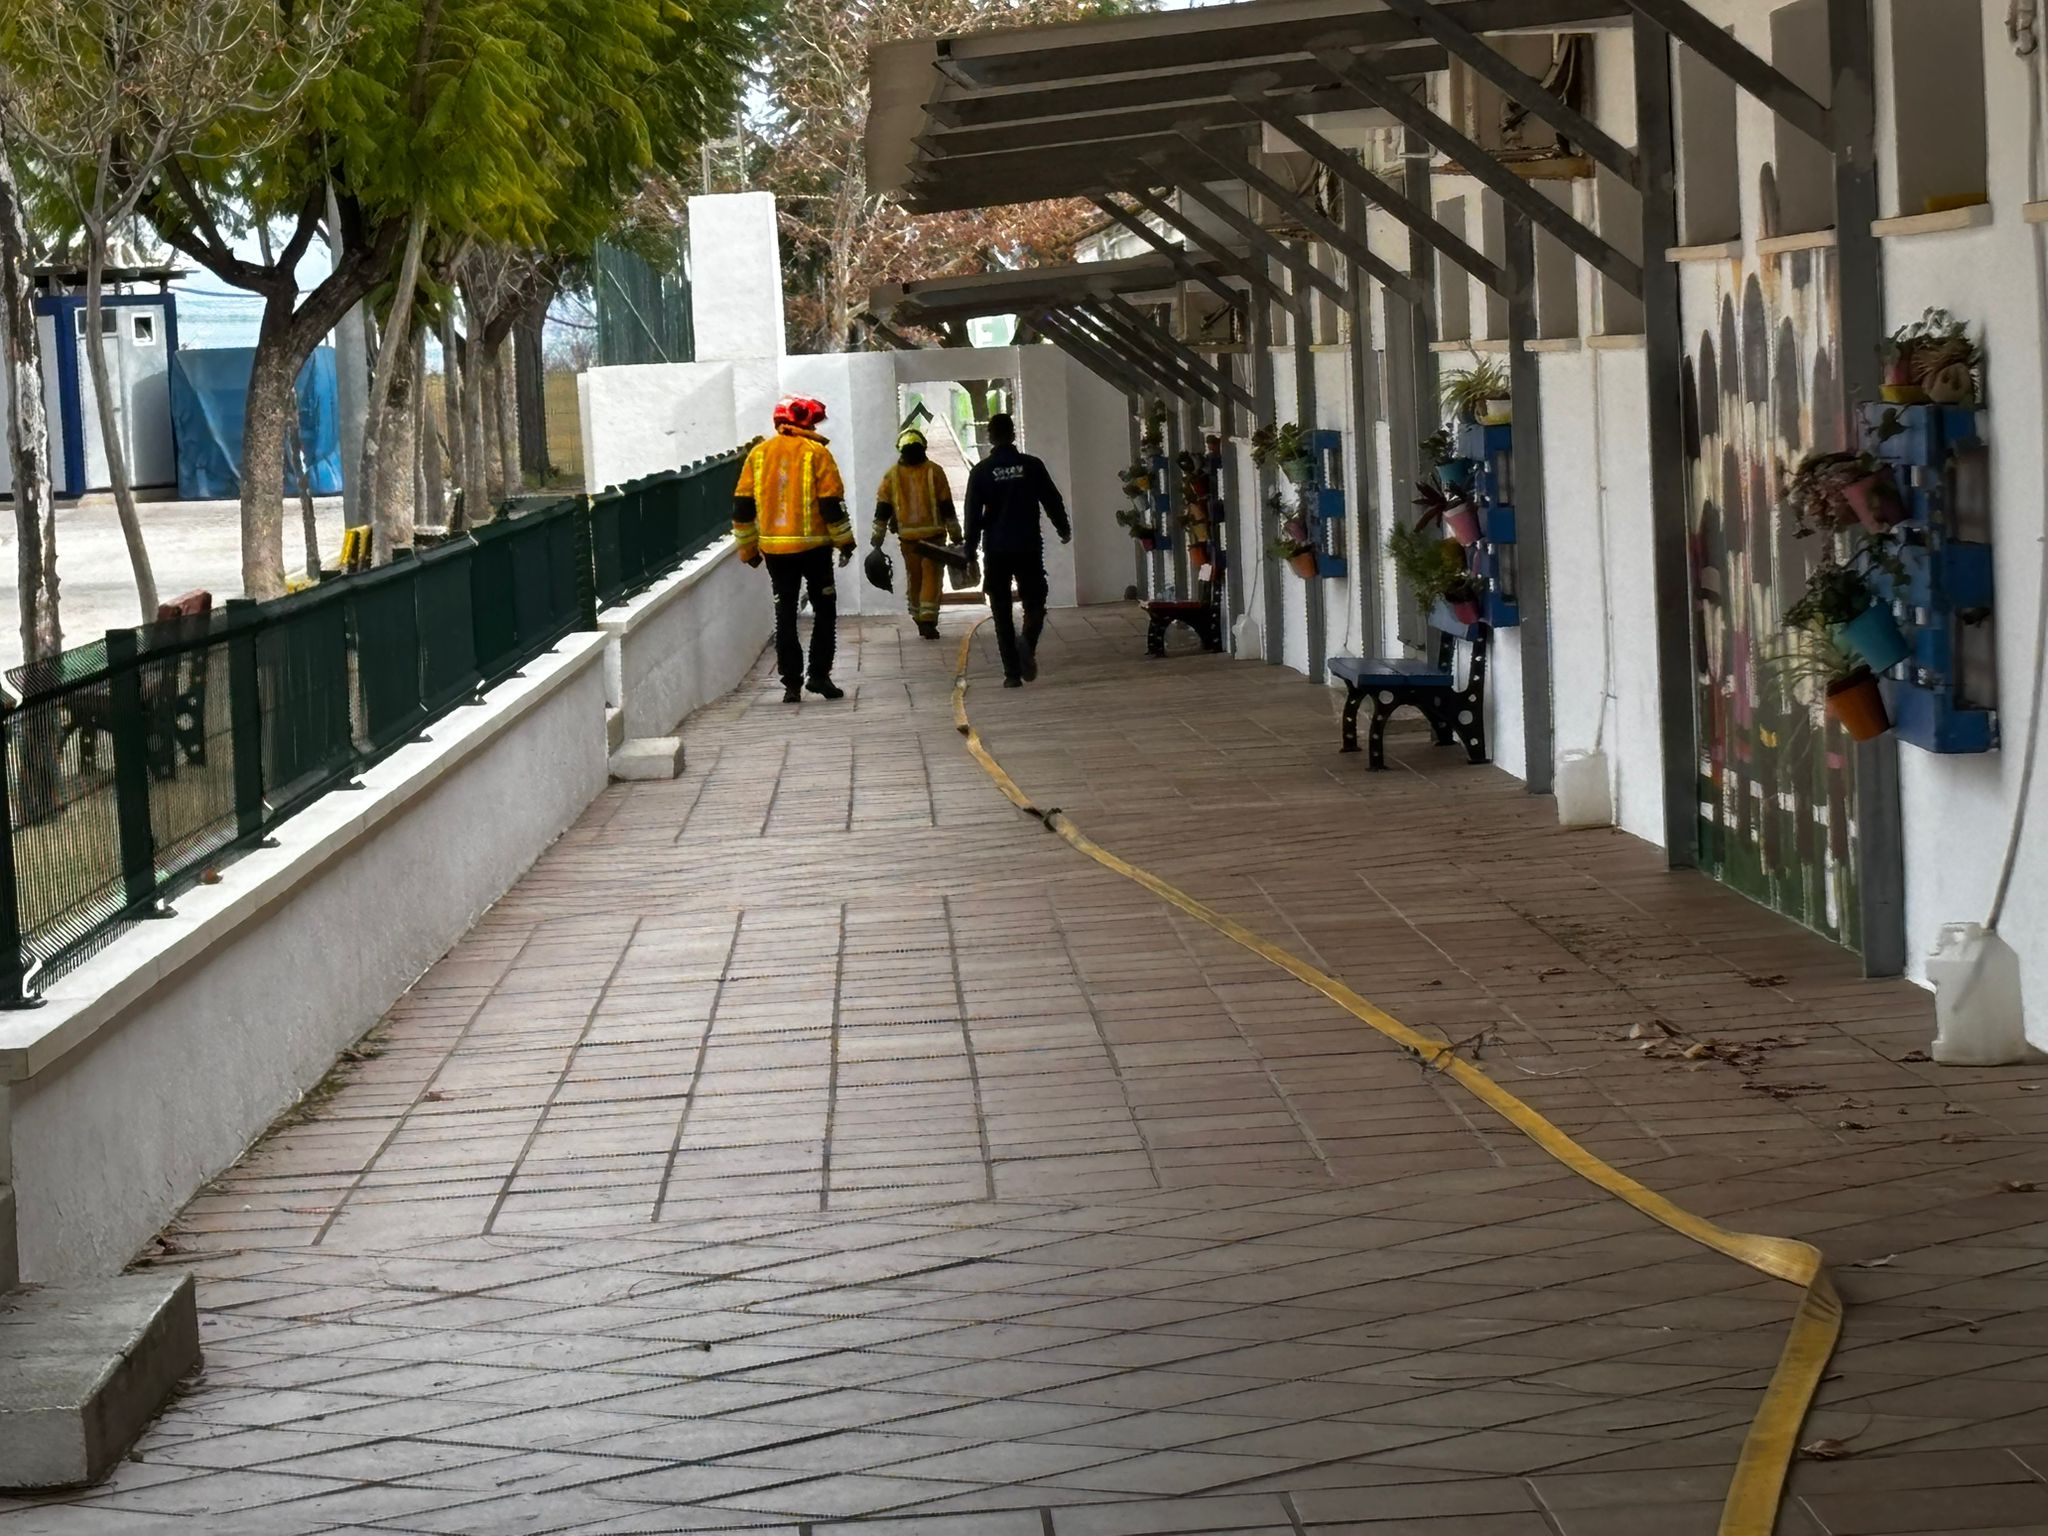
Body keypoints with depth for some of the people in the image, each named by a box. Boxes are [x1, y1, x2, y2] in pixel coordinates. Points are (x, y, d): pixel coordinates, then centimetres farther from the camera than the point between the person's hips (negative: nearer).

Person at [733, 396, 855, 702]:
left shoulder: (759, 453, 7)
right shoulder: (815, 452, -5)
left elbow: (742, 506, 7)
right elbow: (832, 503, -8)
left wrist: (748, 547, 15)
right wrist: (844, 541, 3)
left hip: (774, 548, 3)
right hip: (813, 547, -3)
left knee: (785, 614, 9)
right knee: (824, 609, 9)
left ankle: (792, 683, 5)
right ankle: (819, 674, 0)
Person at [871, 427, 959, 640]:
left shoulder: (892, 475, 2)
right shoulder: (934, 471, -4)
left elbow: (882, 509, 3)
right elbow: (947, 506, -2)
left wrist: (878, 537, 7)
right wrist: (955, 534, 4)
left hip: (907, 536, 2)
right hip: (933, 534, -2)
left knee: (913, 578, 15)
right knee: (932, 577, -1)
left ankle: (920, 619, 22)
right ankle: (928, 620, -13)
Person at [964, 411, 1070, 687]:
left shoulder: (981, 472, -3)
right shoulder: (1032, 466, -1)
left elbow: (973, 515, -4)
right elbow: (1052, 501, 5)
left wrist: (970, 551, 1)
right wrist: (1064, 530, 22)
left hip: (996, 551, 0)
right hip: (1029, 548, 0)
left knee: (1002, 612, 7)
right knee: (1034, 603, 10)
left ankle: (1012, 672, 2)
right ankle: (1028, 642, -21)